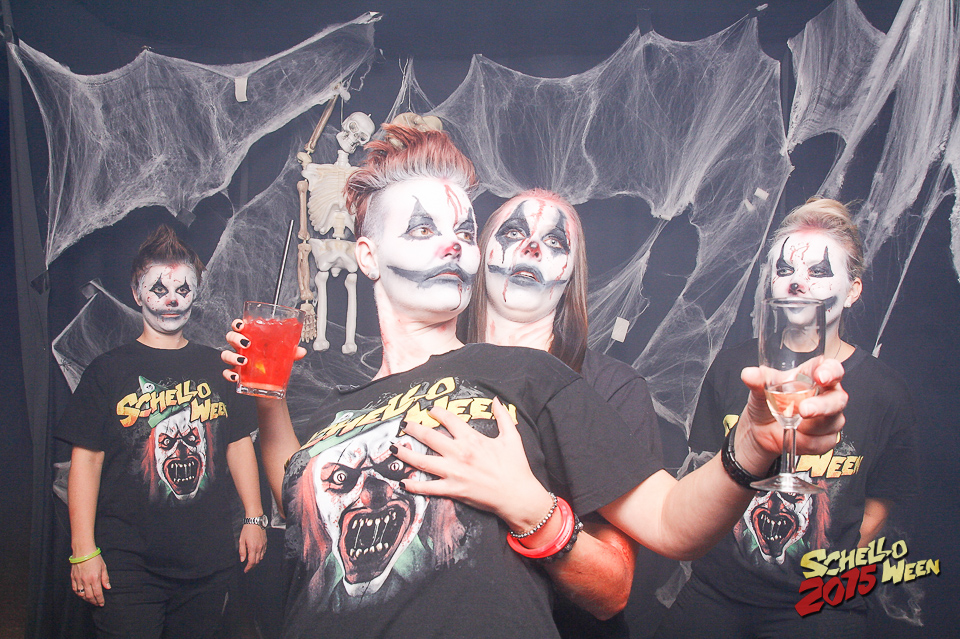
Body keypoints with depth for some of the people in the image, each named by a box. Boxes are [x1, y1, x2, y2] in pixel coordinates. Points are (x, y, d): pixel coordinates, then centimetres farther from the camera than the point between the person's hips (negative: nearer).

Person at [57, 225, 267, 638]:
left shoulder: (218, 368, 9)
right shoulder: (108, 371, 0)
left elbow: (239, 444, 11)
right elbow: (86, 460, -3)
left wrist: (254, 516, 6)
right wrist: (83, 550, -8)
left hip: (210, 560, 3)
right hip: (128, 564, -3)